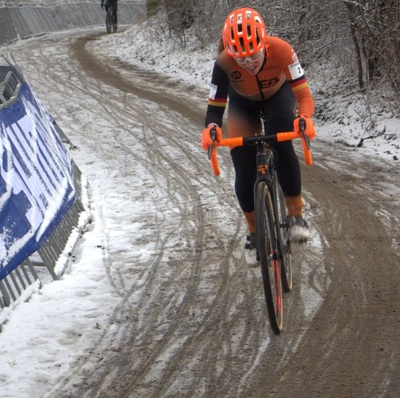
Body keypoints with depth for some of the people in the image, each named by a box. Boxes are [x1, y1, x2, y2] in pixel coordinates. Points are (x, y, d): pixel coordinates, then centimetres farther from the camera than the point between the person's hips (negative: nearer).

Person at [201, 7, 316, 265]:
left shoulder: (281, 50, -38)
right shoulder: (224, 63, -36)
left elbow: (304, 95, -38)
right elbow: (215, 107, -29)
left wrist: (304, 118, -60)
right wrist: (211, 128, -52)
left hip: (278, 96, -1)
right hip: (243, 104, 1)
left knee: (282, 148, -30)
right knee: (244, 174, -7)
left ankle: (296, 215, -14)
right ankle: (254, 233, 16)